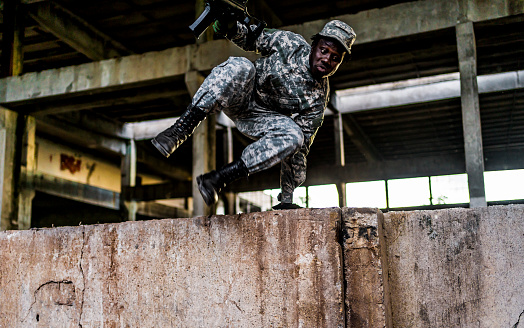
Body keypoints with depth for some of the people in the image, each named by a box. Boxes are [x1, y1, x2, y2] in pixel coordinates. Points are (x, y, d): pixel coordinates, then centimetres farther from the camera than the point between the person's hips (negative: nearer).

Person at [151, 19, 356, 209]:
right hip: (238, 99, -1)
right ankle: (180, 130, -37)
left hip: (259, 119, 1)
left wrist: (288, 196, -11)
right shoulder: (290, 43, -11)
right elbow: (251, 38, 0)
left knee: (293, 136, -31)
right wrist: (230, 27, -25)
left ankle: (219, 178, -33)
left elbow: (300, 148, -8)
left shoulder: (319, 96, -9)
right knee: (239, 67, -35)